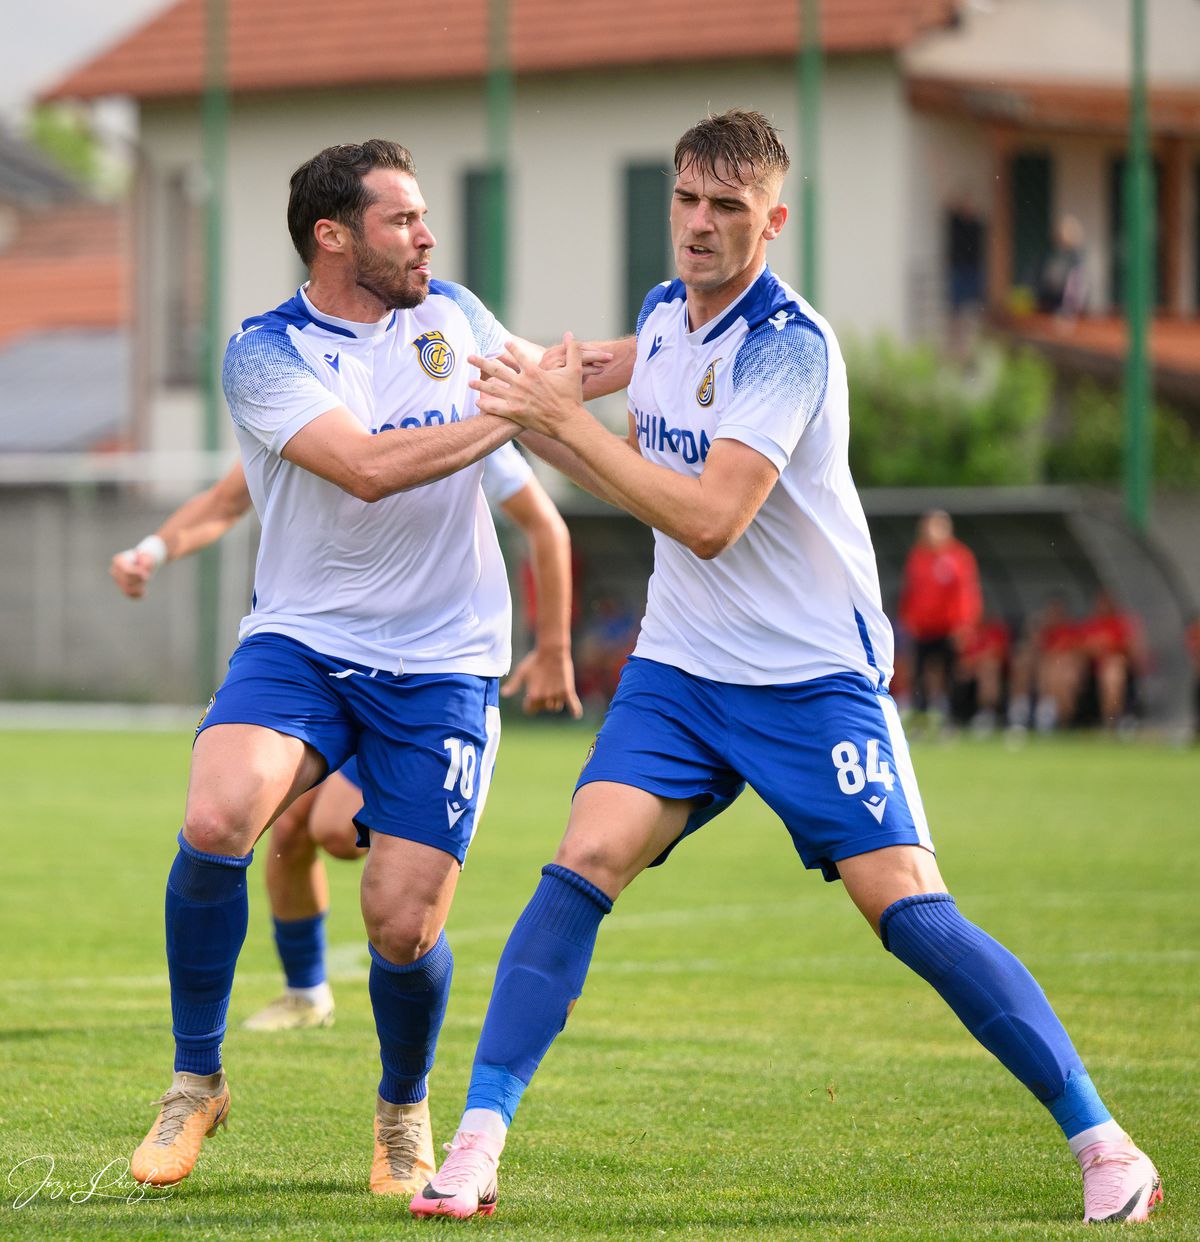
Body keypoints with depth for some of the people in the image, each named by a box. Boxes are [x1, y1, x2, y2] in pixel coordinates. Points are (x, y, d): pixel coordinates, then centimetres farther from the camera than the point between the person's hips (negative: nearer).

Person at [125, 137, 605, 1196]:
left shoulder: (450, 312, 7)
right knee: (216, 822, -29)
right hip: (300, 642, -3)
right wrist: (510, 413, -20)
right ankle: (196, 1081, -7)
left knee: (403, 925, -7)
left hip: (441, 666, 3)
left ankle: (404, 1108, 25)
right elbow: (368, 466, -23)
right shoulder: (266, 353, -9)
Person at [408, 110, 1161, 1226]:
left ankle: (1100, 1142, 1)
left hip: (814, 675, -6)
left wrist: (565, 415, -25)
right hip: (678, 670, 6)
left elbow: (708, 519, -27)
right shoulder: (663, 312, 5)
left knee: (911, 914, -11)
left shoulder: (789, 344, -19)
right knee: (581, 867, -13)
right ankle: (475, 1143, -11)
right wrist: (539, 430, 3)